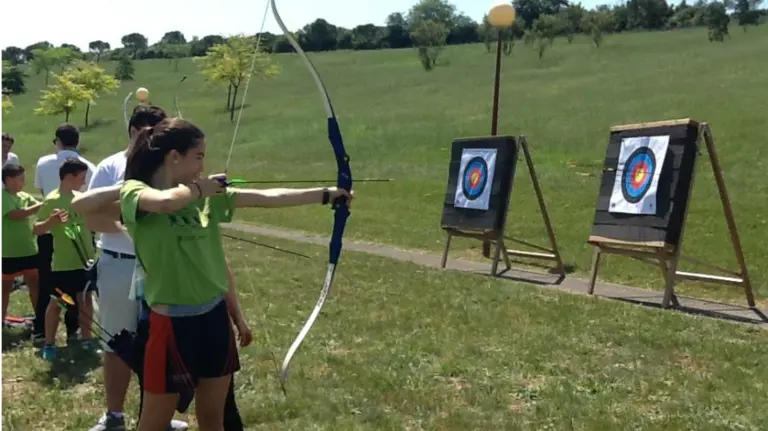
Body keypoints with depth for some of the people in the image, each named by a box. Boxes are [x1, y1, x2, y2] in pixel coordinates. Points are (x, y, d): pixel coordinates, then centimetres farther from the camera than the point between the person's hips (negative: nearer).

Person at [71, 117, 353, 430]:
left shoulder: (208, 196, 5)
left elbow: (268, 198, 5)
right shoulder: (135, 192, -11)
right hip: (172, 322, -5)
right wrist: (198, 188, -14)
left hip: (215, 316, 6)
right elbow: (166, 202, -34)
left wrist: (326, 194, 3)